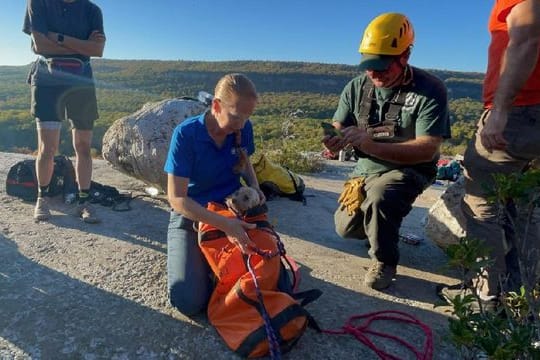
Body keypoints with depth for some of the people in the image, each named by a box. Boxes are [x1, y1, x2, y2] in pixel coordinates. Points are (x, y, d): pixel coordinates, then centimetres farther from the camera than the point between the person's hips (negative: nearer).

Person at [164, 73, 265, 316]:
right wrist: (225, 225, -31)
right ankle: (201, 258, 14)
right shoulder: (186, 134, -21)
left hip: (234, 212, 4)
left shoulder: (243, 129, -8)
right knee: (189, 301, -16)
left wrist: (254, 186, -8)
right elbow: (177, 198, -22)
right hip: (191, 216, -3)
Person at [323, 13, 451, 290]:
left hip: (408, 170, -5)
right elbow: (338, 130, -3)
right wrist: (334, 140, -30)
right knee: (346, 228, 2)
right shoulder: (357, 87, -6)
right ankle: (384, 221, 35)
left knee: (378, 198, -35)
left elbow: (427, 151, -25)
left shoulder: (430, 90, -19)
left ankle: (384, 261, -8)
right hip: (366, 168, 5)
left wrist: (370, 144, -37)